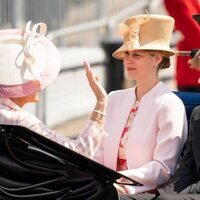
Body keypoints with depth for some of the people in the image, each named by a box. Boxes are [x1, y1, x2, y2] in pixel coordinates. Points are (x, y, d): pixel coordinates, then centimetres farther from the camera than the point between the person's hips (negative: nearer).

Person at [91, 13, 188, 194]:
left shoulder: (169, 105, -5)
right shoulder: (115, 99, 13)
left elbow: (164, 168, -11)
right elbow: (99, 154, 11)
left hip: (146, 192, -6)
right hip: (110, 189, 6)